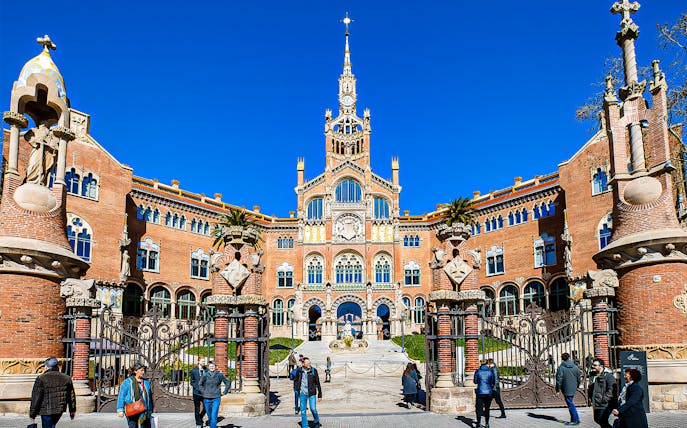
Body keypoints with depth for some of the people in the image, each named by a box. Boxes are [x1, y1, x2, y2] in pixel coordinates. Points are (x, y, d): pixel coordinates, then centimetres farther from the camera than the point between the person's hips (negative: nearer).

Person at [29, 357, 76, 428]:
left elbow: (36, 398, -10)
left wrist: (32, 414, -2)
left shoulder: (41, 379, -11)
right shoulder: (66, 378, 4)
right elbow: (71, 396, 11)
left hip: (46, 411, -5)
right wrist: (72, 410, 21)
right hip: (60, 410, 5)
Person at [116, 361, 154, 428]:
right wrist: (120, 410, -10)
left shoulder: (146, 382, 13)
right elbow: (121, 397, -4)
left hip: (144, 413, 5)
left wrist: (150, 411, 22)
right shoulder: (127, 382, -2)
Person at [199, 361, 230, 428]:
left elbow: (228, 383, 8)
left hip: (216, 398, -2)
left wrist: (224, 392, 4)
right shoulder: (205, 375, -2)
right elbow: (200, 384, 16)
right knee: (209, 416, 11)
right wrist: (203, 391, 6)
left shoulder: (219, 375, -3)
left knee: (214, 417, -11)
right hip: (207, 399, 2)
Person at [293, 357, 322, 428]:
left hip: (312, 393, -2)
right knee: (303, 411, 4)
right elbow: (296, 381, 16)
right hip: (303, 393, 2)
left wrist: (320, 395, -4)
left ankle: (316, 422, 20)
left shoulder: (313, 371, -8)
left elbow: (318, 383, -4)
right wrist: (298, 388, 0)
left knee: (313, 409, -8)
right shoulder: (299, 371, -2)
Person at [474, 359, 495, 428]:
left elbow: (475, 381, 5)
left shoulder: (478, 372, -3)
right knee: (487, 409, 14)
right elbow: (493, 382, 6)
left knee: (479, 409, 2)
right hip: (488, 392, 2)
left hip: (480, 392, -2)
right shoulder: (490, 372, 0)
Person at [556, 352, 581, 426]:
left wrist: (558, 389, -3)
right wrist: (577, 386, 27)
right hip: (573, 389, 6)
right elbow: (578, 378, 13)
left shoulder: (561, 368, -12)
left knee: (570, 404, -1)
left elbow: (559, 379, -12)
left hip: (566, 389, -6)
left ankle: (576, 420, -1)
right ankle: (573, 419, 21)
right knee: (570, 403, 17)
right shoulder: (575, 367, 4)